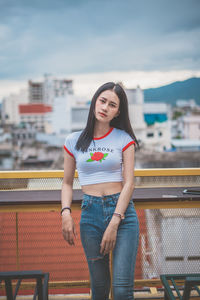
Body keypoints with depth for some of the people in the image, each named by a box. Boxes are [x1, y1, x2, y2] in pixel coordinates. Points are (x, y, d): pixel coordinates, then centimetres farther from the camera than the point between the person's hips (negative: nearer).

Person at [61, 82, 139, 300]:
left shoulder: (124, 139, 3)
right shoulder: (74, 141, 8)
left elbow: (129, 183, -2)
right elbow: (67, 182, 14)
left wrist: (114, 224, -11)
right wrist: (66, 213, -3)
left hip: (122, 211, -1)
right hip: (90, 213, 2)